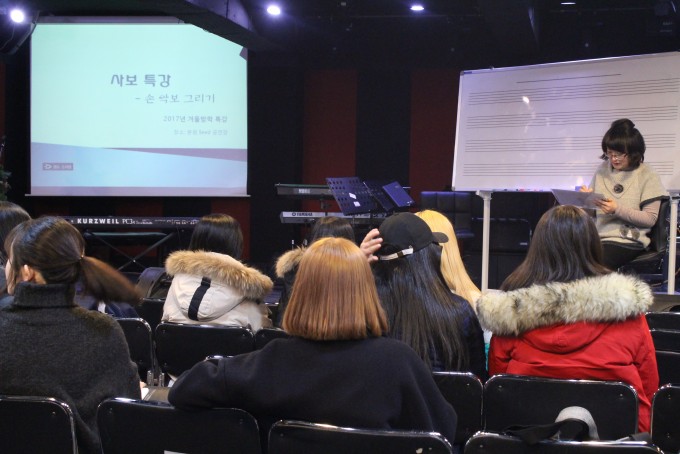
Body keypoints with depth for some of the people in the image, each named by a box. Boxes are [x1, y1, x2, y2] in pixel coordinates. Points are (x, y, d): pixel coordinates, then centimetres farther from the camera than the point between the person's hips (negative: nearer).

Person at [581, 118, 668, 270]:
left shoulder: (647, 176, 0)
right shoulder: (603, 170, 13)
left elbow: (650, 219, -4)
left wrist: (617, 209, -15)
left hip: (627, 241, -4)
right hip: (598, 236, 4)